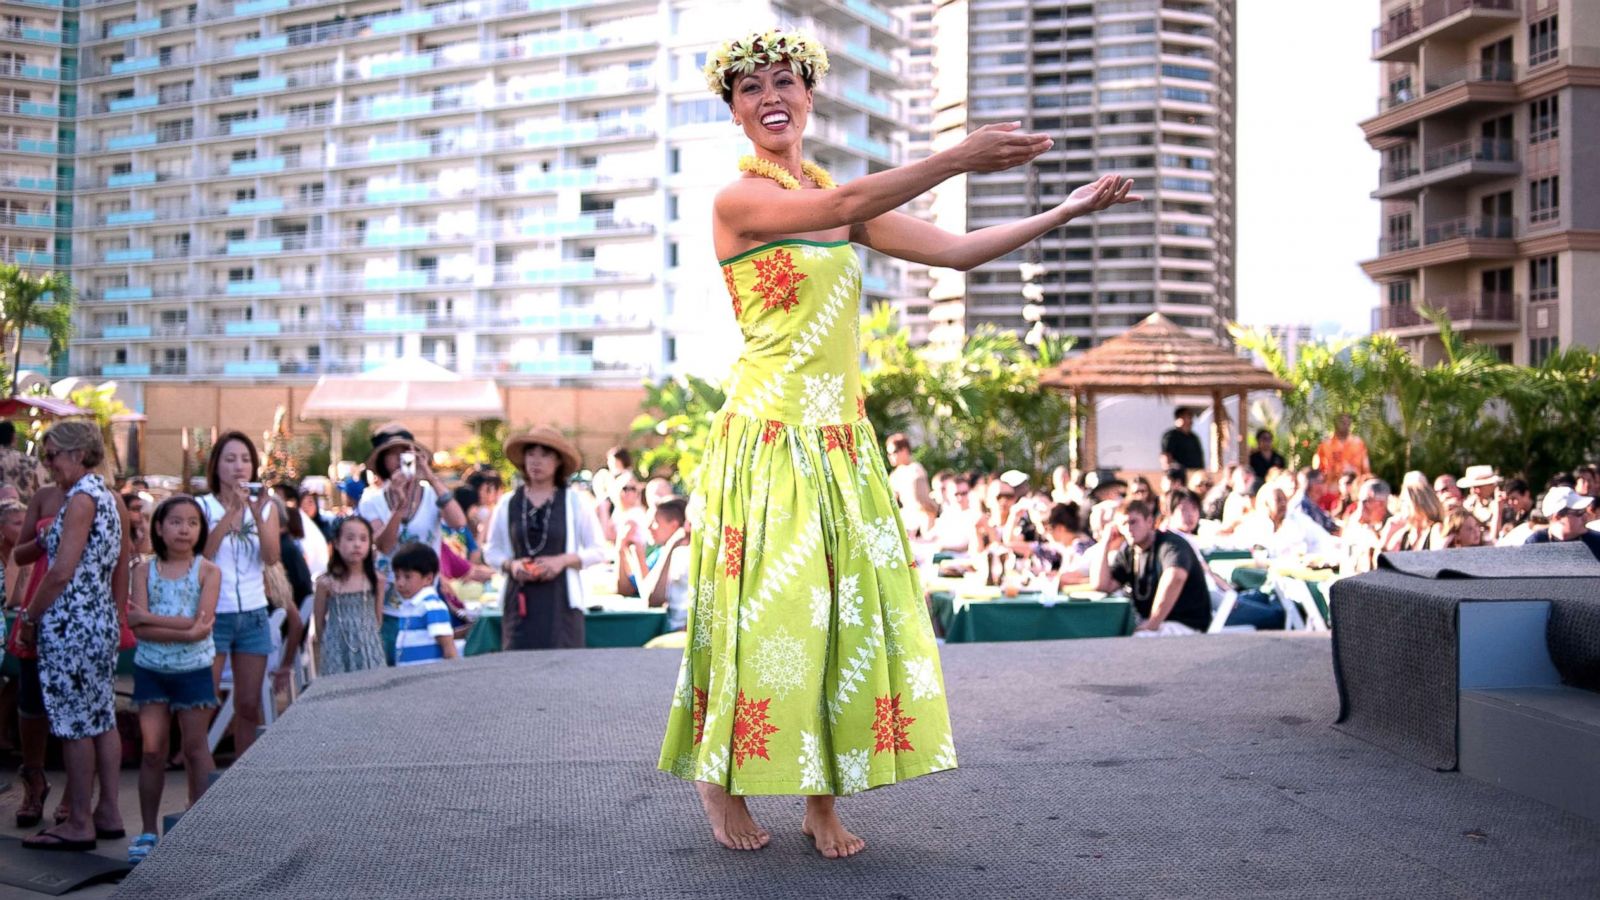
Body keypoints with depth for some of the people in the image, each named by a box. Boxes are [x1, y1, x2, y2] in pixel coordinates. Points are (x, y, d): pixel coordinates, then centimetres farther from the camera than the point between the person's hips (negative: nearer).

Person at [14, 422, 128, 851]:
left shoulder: (81, 497, -14)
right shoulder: (108, 497, 12)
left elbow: (62, 571, -18)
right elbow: (121, 569, 16)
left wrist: (30, 617, -8)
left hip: (70, 624, -9)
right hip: (102, 620, 9)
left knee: (75, 723, -2)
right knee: (102, 719, 12)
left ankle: (79, 824, 5)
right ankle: (108, 814, 18)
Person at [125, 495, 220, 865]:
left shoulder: (208, 571, -4)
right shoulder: (144, 570, 0)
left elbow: (201, 624, -15)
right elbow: (139, 629, -10)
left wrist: (149, 617, -16)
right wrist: (185, 631, -23)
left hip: (193, 669, -1)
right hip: (151, 669, 1)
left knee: (195, 747, 7)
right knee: (152, 750, 3)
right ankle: (148, 831, 13)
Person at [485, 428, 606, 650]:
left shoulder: (575, 502, 4)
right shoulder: (507, 504, 9)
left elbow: (598, 552, 6)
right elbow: (491, 552, 17)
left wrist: (563, 560, -10)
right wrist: (510, 564, -4)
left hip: (561, 600, -1)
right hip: (520, 601, 1)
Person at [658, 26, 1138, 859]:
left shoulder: (842, 200, 14)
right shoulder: (737, 200, -6)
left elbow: (957, 251, 10)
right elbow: (842, 209, -24)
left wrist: (1065, 213, 5)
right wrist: (958, 157, -28)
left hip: (841, 440, 6)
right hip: (768, 438, -6)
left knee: (850, 611, 3)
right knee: (768, 613, -2)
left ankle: (823, 803, 15)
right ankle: (719, 781, 20)